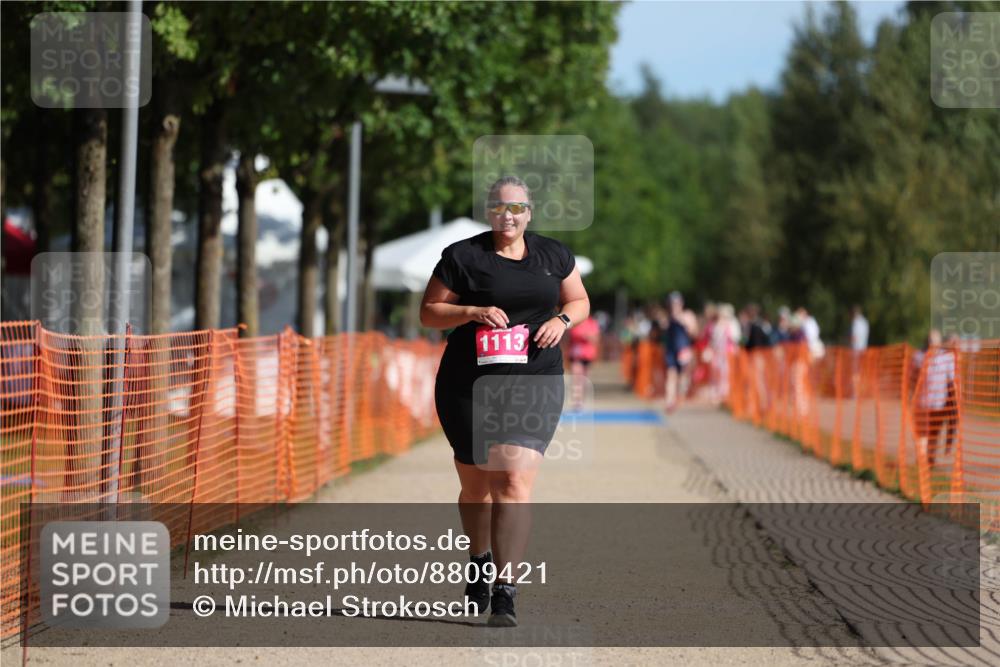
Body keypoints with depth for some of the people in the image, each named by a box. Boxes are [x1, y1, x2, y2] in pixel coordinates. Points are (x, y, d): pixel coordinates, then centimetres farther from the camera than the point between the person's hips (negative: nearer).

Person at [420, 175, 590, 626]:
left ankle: (505, 592, -20)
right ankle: (480, 562, 43)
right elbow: (428, 313, 1)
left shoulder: (553, 255, 10)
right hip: (469, 386, 0)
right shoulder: (463, 257, 0)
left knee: (515, 483, -16)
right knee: (476, 487, 12)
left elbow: (579, 301, 22)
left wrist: (561, 319, -1)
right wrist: (473, 311, -16)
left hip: (533, 386, 0)